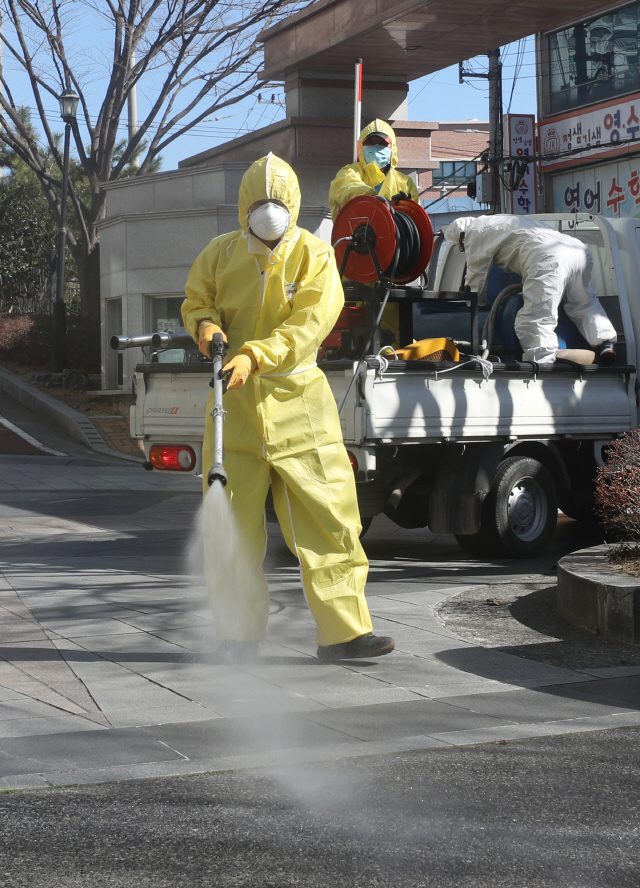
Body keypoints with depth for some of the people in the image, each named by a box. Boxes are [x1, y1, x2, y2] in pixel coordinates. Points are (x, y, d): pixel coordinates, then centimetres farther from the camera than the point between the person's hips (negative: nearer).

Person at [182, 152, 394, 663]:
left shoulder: (314, 256, -5)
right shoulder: (221, 254, 4)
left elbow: (306, 325, -16)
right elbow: (195, 303, 14)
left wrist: (253, 355, -29)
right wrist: (207, 326, -10)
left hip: (297, 399, -2)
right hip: (235, 400, 2)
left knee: (328, 515, -5)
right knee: (233, 522, 6)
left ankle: (343, 631, 0)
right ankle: (240, 635, 18)